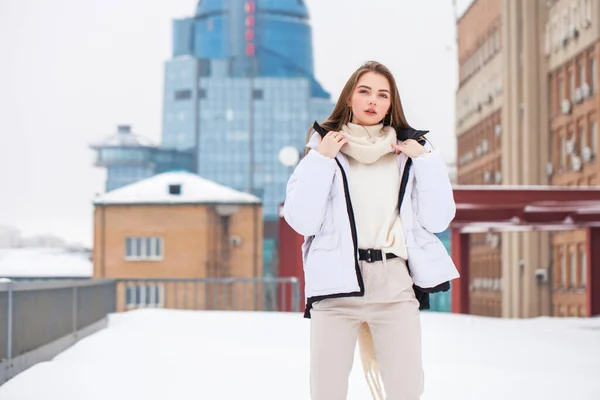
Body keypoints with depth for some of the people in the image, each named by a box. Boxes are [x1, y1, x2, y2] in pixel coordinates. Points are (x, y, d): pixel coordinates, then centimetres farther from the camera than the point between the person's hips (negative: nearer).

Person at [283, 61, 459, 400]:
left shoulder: (410, 150, 12)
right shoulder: (324, 146, 7)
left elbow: (438, 220, 5)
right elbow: (301, 220, -2)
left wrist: (426, 160, -2)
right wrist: (322, 159, -7)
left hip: (395, 284, 1)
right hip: (337, 282, -1)